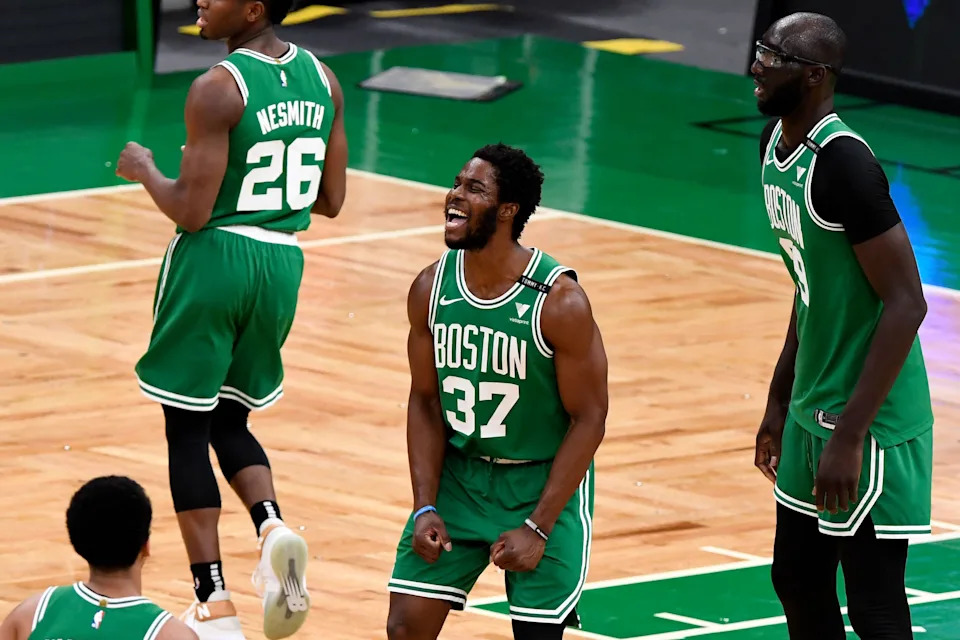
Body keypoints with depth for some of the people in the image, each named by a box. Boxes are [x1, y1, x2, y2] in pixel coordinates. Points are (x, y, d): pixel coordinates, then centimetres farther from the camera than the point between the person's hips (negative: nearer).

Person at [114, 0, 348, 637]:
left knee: (188, 427, 4)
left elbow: (193, 212, -17)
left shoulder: (218, 90, -17)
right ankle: (274, 527, -7)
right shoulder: (322, 80, 4)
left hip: (216, 258, -7)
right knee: (228, 420, 21)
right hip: (282, 261, 7)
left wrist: (144, 169, 0)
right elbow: (331, 201, 9)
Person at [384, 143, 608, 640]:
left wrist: (537, 528, -18)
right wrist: (425, 509, -6)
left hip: (543, 482, -4)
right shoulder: (430, 289, -6)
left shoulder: (559, 301, -20)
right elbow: (425, 402, 3)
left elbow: (588, 419, -15)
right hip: (458, 474, 4)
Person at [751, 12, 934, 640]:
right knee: (798, 582, 18)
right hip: (812, 410, 10)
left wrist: (849, 437, -25)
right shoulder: (776, 145, 6)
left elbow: (906, 304, -24)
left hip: (871, 424, -10)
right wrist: (780, 403, 20)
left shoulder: (843, 163, -23)